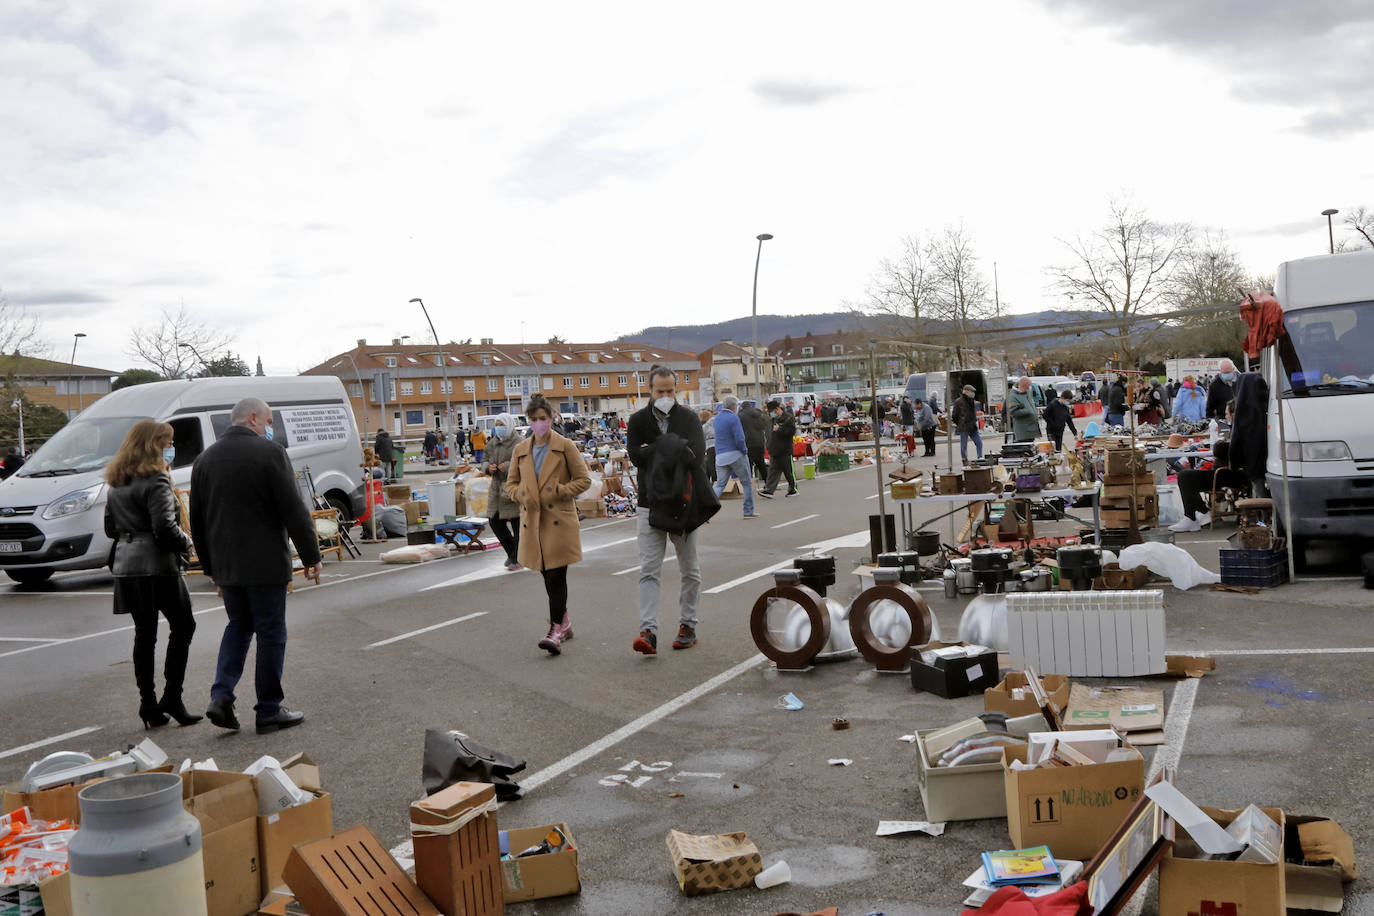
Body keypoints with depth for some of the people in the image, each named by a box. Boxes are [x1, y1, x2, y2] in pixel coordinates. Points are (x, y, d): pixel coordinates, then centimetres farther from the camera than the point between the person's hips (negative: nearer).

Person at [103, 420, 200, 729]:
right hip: (157, 565, -7)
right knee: (182, 625, 4)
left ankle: (148, 703, 12)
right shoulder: (155, 481, -12)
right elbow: (164, 527, -19)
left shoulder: (116, 483, 14)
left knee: (144, 633, 11)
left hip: (125, 566, 7)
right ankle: (171, 696, 0)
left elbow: (110, 528, 18)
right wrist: (185, 544, -2)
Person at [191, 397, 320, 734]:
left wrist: (209, 564, 23)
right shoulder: (269, 452, -11)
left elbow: (197, 520, 15)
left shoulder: (204, 460, 10)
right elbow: (294, 510, -13)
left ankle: (221, 696, 6)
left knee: (238, 625, 20)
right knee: (271, 632, 3)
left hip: (225, 565, 6)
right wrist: (311, 555, -7)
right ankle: (269, 710, 8)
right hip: (265, 564, -6)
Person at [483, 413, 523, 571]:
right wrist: (489, 467, -2)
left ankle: (517, 559, 8)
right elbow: (485, 460, 20)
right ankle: (511, 553, 28)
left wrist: (508, 466, -23)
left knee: (517, 525, -2)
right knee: (496, 523, 10)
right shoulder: (492, 444, 11)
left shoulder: (518, 444, -12)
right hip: (497, 487, 7)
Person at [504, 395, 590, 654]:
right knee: (548, 576, 11)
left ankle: (557, 630, -11)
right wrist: (523, 495, -3)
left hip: (559, 520, -5)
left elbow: (583, 480, 0)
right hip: (532, 522, 5)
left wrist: (558, 492, -12)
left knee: (556, 575, -11)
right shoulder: (520, 450, 11)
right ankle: (564, 622, 27)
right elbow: (511, 484, 18)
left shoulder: (565, 446, -1)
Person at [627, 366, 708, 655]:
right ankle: (648, 631, -11)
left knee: (690, 570, 9)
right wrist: (671, 447, -18)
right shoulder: (637, 420, 3)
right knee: (649, 571, -7)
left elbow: (698, 453, -12)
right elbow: (635, 456, -11)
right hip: (651, 505, -1)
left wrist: (652, 451, -19)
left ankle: (687, 626, 20)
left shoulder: (689, 418, 2)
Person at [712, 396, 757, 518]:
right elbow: (740, 439, -18)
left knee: (720, 485, 4)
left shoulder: (717, 417, 11)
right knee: (747, 483, 9)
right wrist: (745, 450, -1)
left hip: (720, 457, 6)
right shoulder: (733, 418, -13)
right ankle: (749, 511, 12)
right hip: (736, 455, -6)